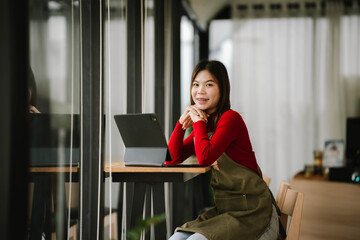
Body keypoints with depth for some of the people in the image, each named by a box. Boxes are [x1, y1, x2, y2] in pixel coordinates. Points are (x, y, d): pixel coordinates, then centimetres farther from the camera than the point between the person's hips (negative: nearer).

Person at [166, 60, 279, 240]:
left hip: (252, 214, -8)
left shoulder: (230, 118, -13)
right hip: (224, 210, 8)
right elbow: (172, 159, 9)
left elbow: (205, 157, -24)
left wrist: (198, 121, -10)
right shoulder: (204, 124, 13)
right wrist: (182, 122, -2)